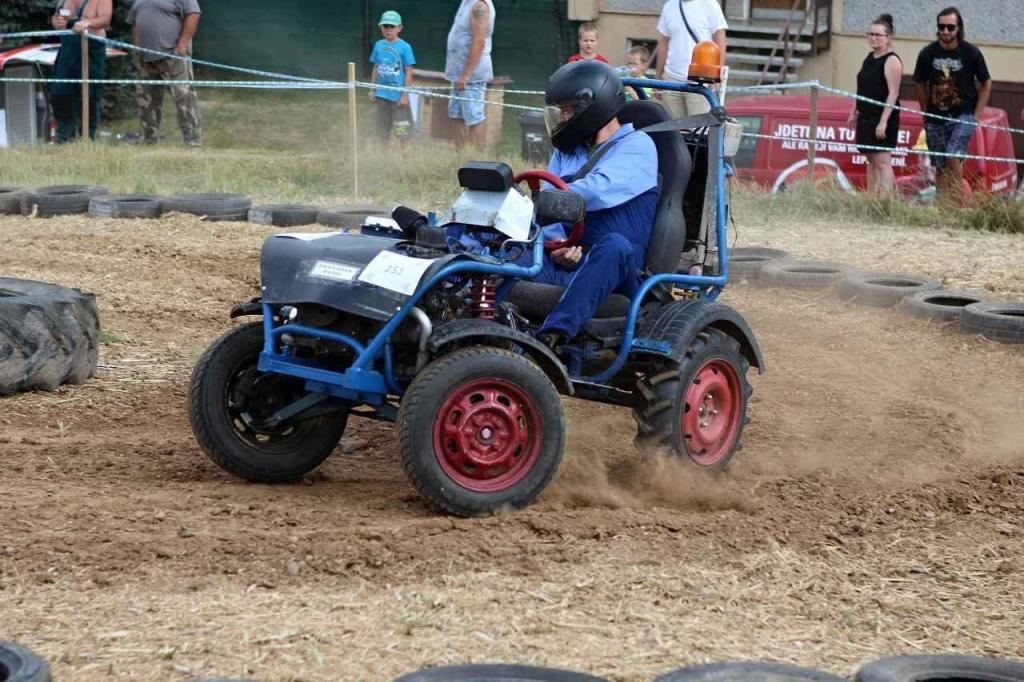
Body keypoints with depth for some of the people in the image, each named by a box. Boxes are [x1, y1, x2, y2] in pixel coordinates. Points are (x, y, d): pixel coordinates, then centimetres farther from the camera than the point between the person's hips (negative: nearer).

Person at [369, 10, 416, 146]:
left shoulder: (404, 47, -9)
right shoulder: (379, 45, 4)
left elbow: (408, 72, -8)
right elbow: (376, 68, 13)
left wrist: (405, 94, -10)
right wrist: (372, 89, 12)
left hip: (398, 95, -5)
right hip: (382, 94, 5)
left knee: (401, 130, -2)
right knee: (382, 130, 14)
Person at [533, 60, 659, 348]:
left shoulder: (637, 146, 1)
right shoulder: (567, 151, 22)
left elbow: (599, 189, -18)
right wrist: (556, 244, -14)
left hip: (619, 269, -5)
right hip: (569, 262, 5)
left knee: (613, 244, -39)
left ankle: (551, 335, -55)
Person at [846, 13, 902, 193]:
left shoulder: (891, 61, -11)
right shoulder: (870, 58, 15)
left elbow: (893, 93, -17)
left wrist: (883, 121, -23)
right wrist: (854, 112, 18)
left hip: (883, 119, -9)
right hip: (866, 117, 9)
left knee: (882, 162, -11)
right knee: (871, 162, 10)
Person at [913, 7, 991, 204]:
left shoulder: (971, 53, -7)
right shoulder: (928, 53, -3)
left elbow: (986, 83, 4)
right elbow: (920, 85, 10)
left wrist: (976, 115, -2)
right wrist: (926, 114, 7)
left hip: (963, 115, -3)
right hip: (936, 118, 3)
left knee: (953, 155, -21)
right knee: (940, 166, 7)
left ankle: (957, 201, -16)